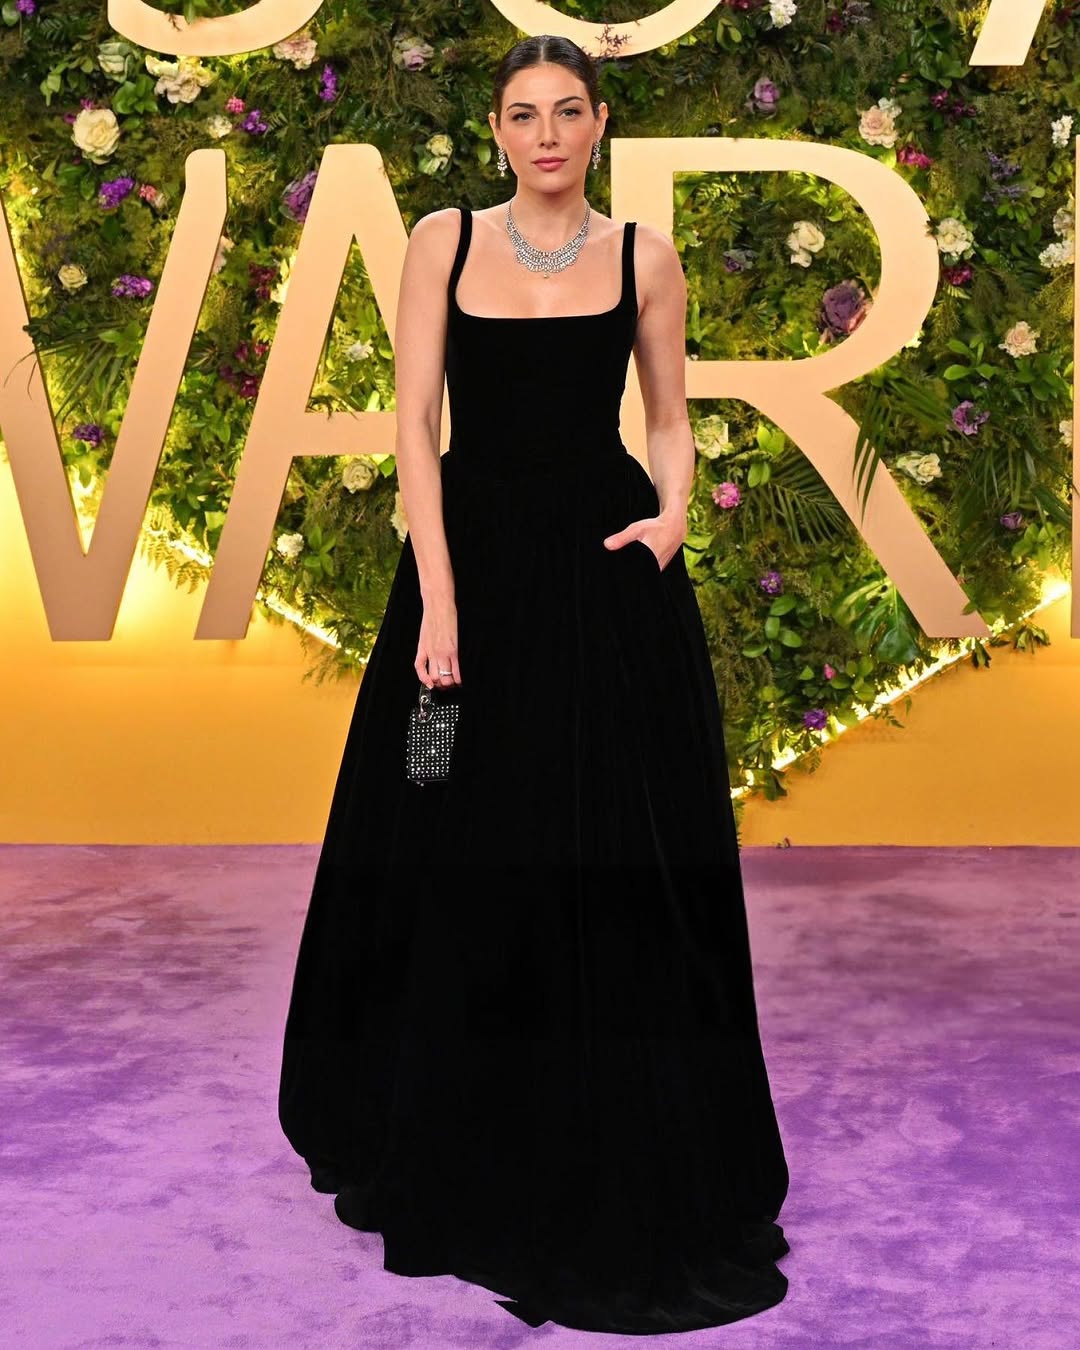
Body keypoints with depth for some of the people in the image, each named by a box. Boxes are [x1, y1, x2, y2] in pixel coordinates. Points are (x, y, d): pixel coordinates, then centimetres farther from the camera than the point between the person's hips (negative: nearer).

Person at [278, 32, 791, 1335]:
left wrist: (672, 513, -10)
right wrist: (438, 598, -12)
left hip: (605, 570, 0)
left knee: (616, 867, 1)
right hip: (475, 555, 0)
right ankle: (449, 1147, 28)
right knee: (457, 861, 7)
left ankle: (620, 1171, 19)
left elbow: (669, 420, 12)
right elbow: (414, 421, -2)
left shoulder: (643, 257, 6)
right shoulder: (443, 240, 4)